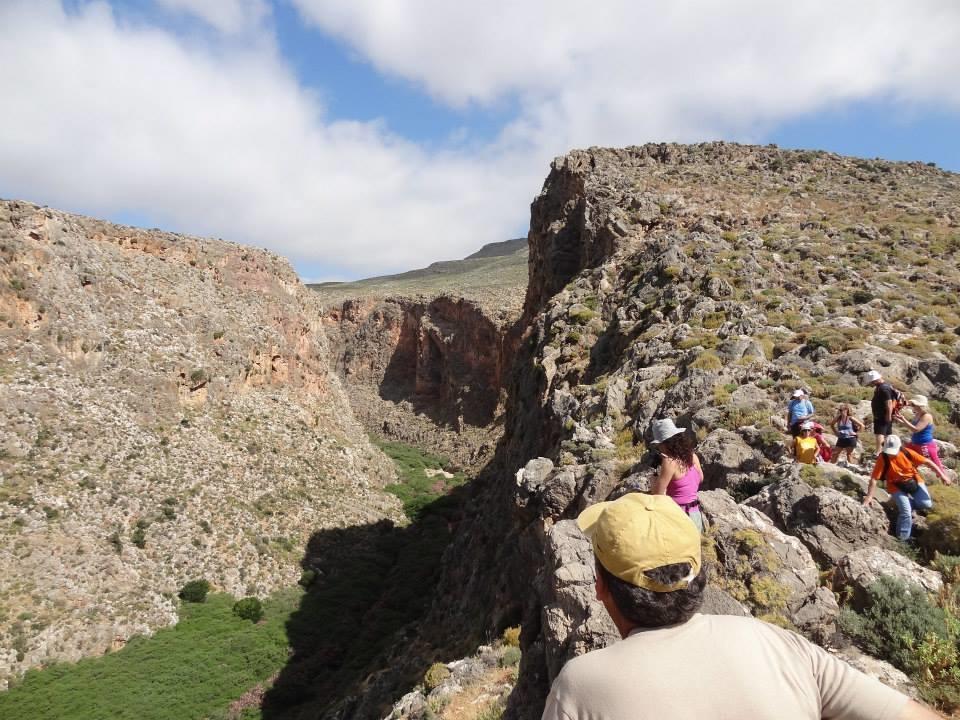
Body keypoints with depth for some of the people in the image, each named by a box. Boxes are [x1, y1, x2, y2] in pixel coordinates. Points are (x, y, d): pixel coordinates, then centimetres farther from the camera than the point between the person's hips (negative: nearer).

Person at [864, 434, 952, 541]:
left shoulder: (907, 452, -15)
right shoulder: (882, 459, -22)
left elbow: (928, 462, -6)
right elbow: (874, 478, -22)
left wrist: (942, 475, -10)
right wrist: (869, 497, -25)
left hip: (914, 481, 3)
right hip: (896, 487, -3)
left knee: (926, 504, -13)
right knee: (906, 512, -15)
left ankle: (908, 502, 20)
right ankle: (903, 539, 2)